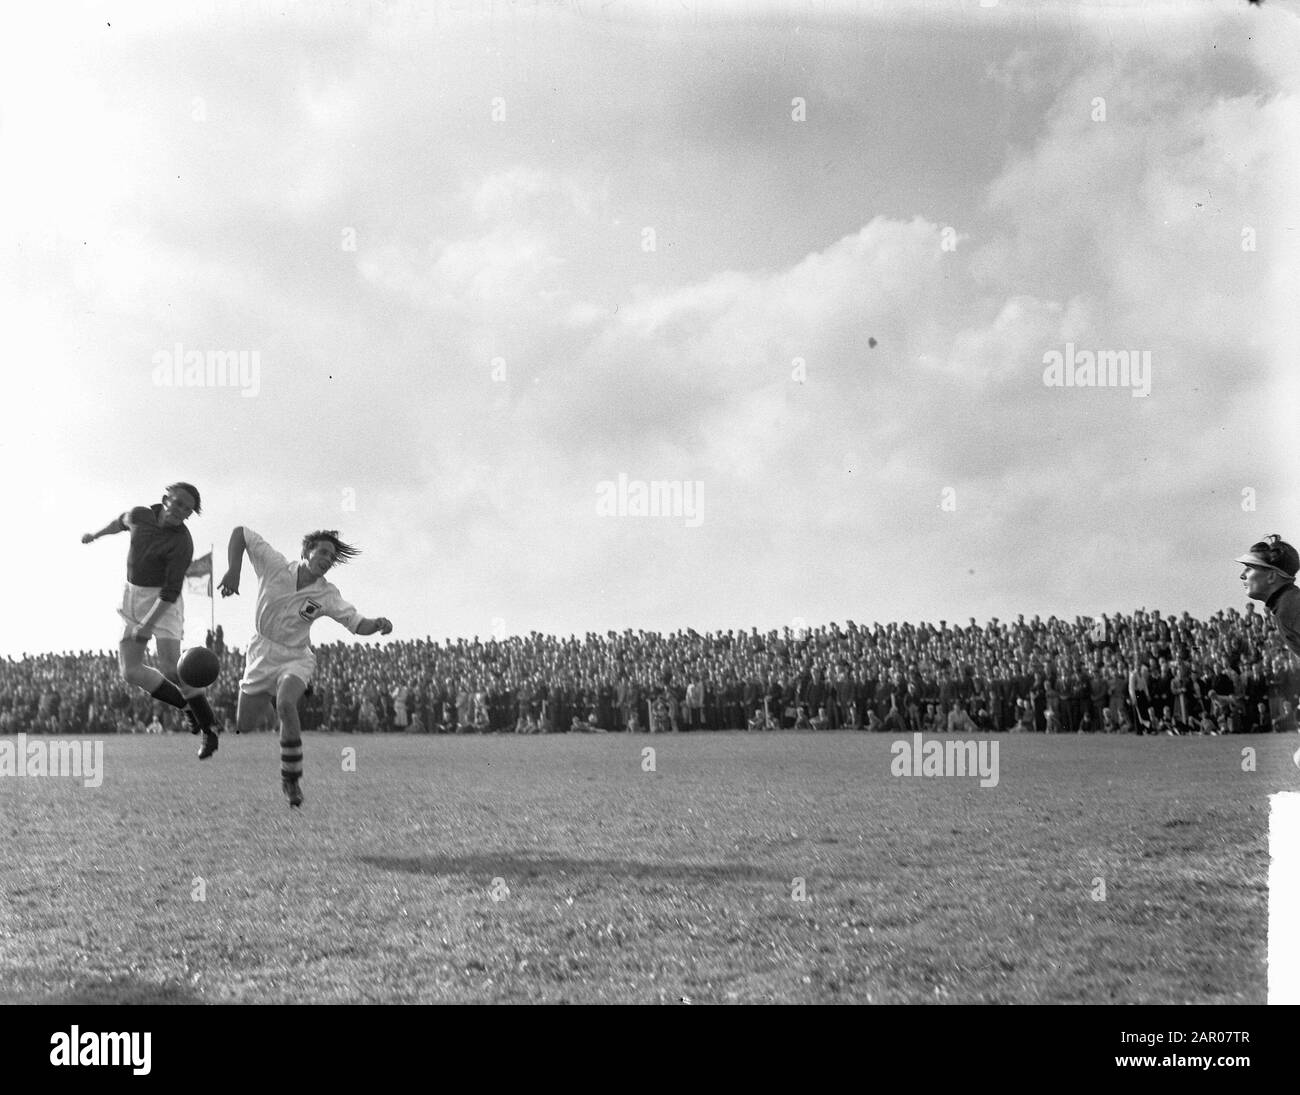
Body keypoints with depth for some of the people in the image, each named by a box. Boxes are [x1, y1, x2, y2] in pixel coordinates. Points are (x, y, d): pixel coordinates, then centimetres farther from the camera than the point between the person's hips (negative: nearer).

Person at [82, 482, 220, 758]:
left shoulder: (182, 543, -20)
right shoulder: (141, 515, -2)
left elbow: (172, 590, -23)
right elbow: (122, 521, 23)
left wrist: (148, 625, -28)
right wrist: (95, 534, 40)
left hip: (163, 603, -6)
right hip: (133, 598, 6)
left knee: (170, 668, -19)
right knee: (131, 672, -4)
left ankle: (209, 729, -5)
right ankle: (187, 705, 14)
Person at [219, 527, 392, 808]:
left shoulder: (327, 596, -10)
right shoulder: (275, 566, -12)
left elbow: (357, 623, -11)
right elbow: (240, 532, -7)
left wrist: (378, 624, -33)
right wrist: (233, 571, -18)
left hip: (296, 659, -1)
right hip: (262, 655, 1)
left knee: (285, 703, -32)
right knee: (244, 725, 3)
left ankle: (291, 779, -19)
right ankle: (266, 705, 42)